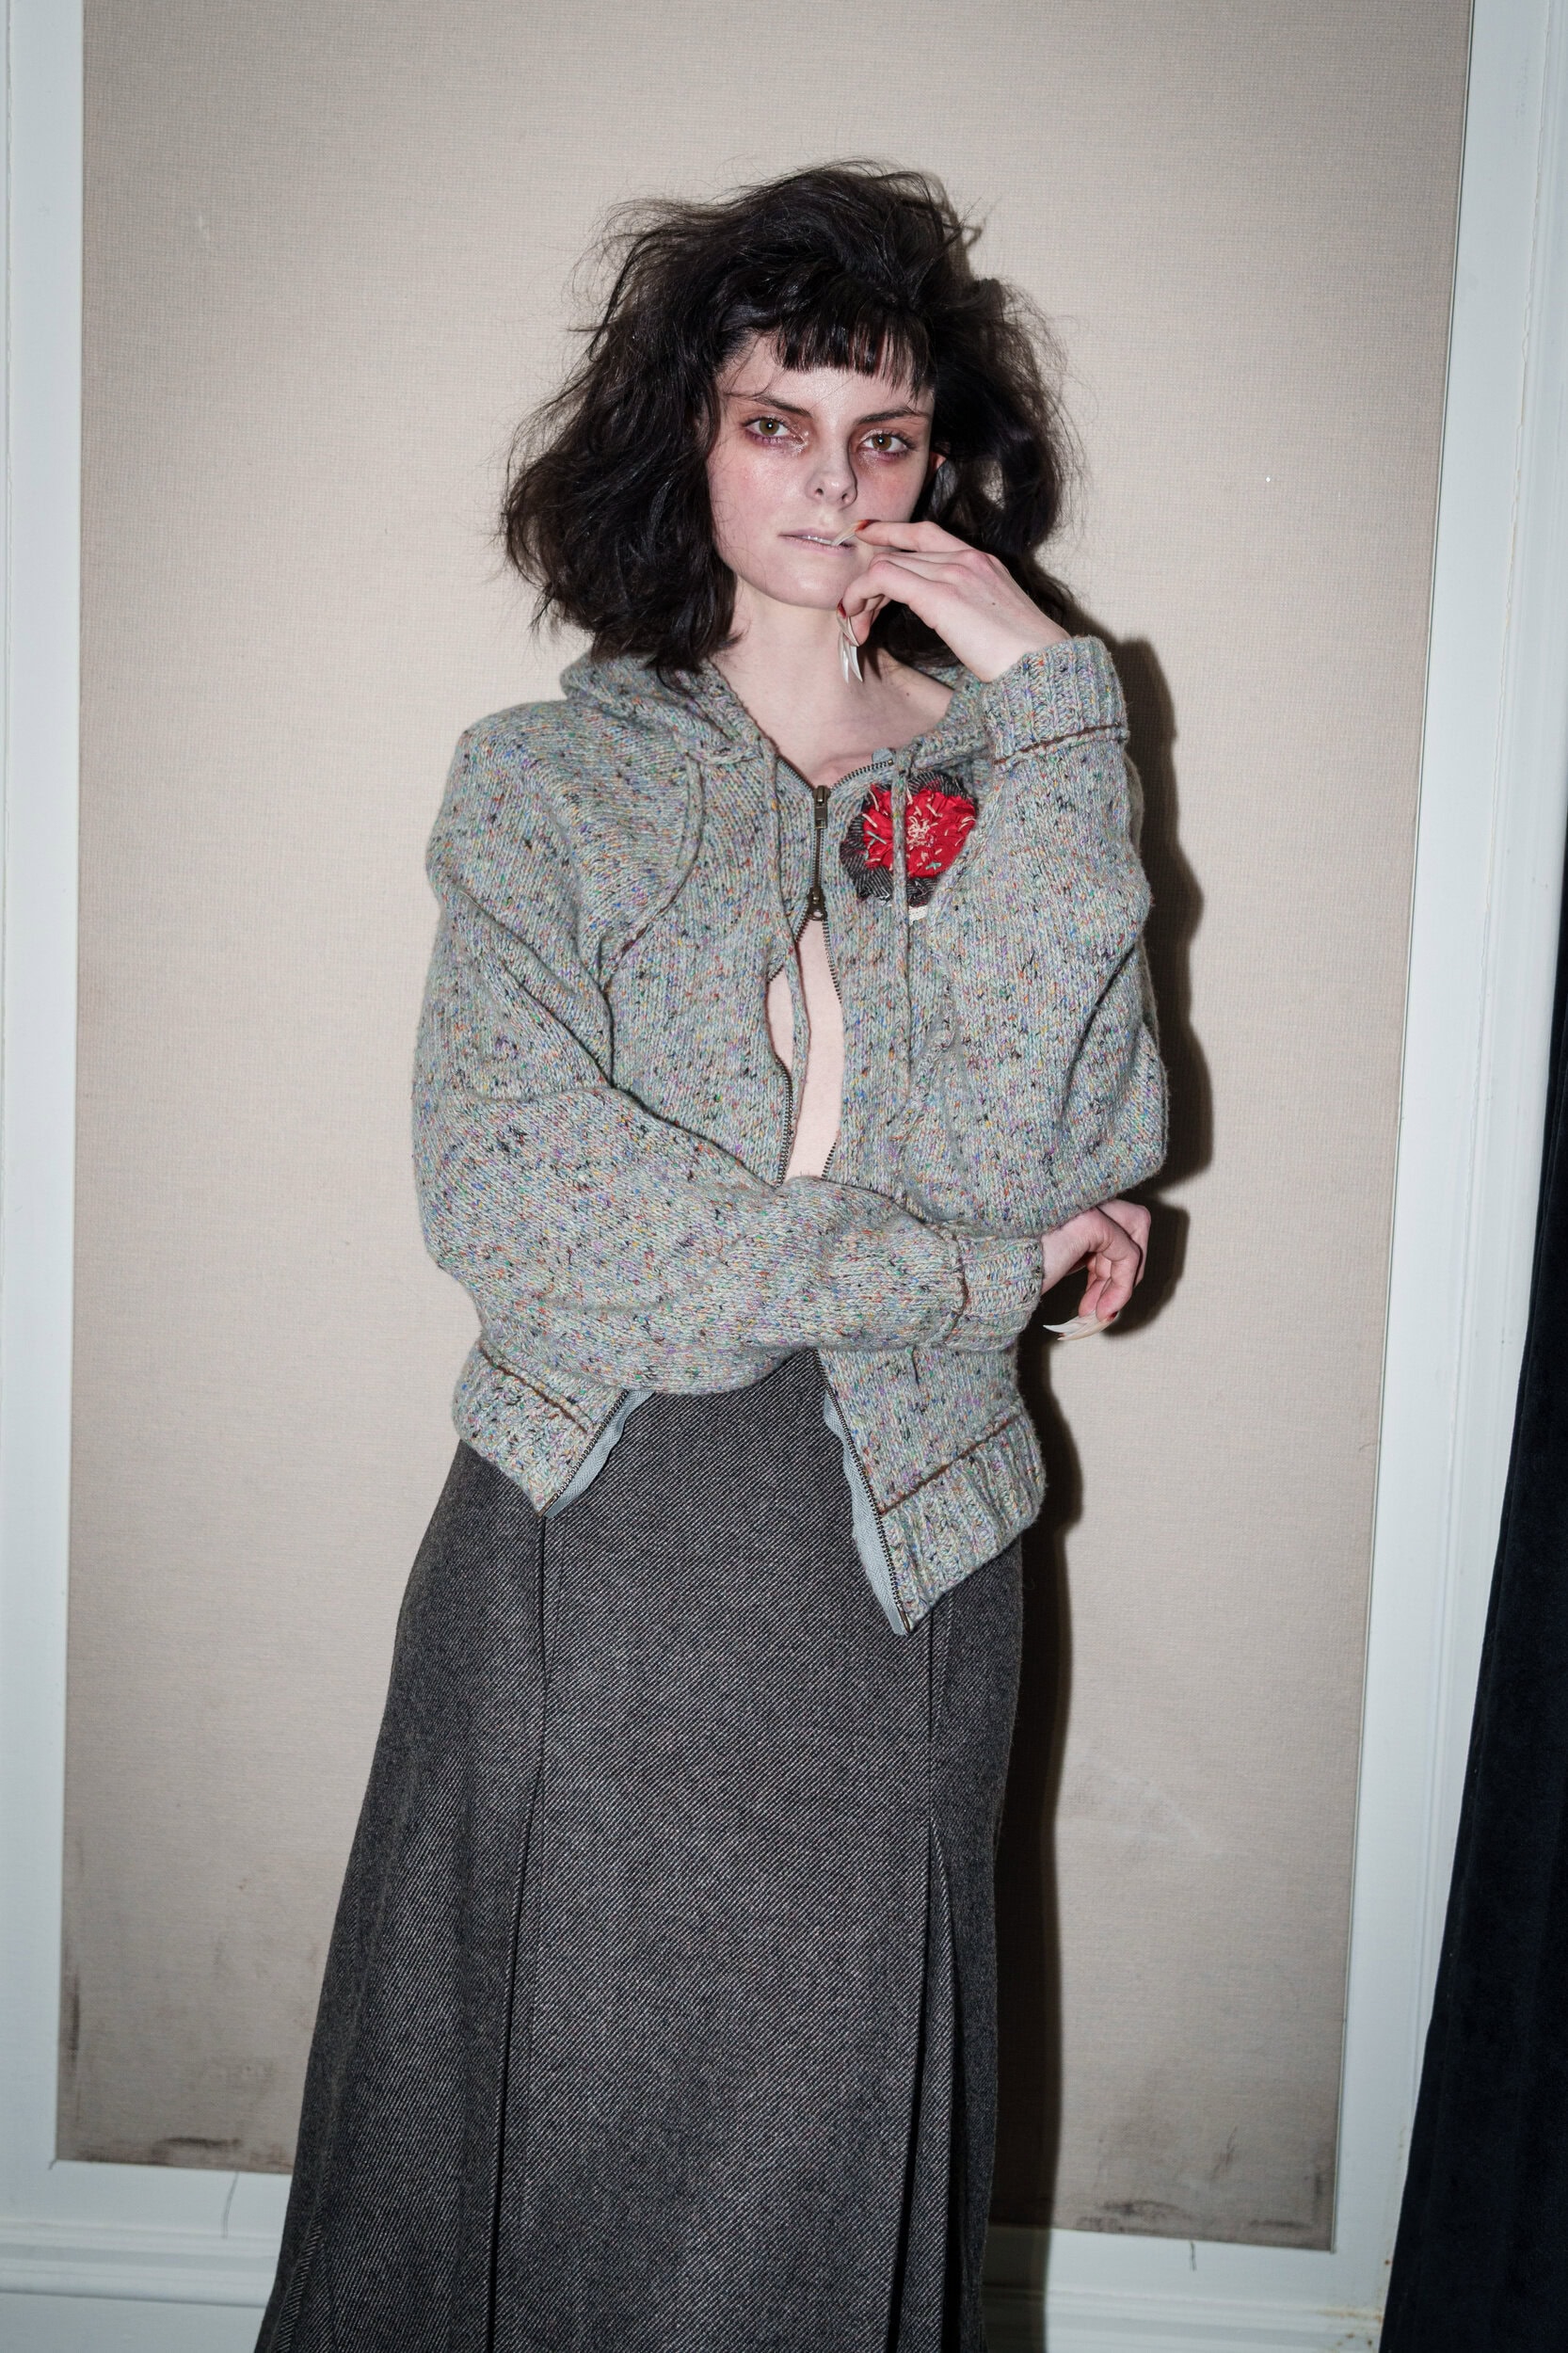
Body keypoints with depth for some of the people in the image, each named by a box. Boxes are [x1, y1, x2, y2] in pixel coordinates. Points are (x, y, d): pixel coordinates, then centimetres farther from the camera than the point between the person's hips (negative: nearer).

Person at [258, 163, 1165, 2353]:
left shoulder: (1017, 775, 3)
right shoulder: (545, 777, 0)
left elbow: (1081, 1154, -14)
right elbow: (504, 1191, -14)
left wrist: (1043, 701, -14)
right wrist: (950, 1263, -13)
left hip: (895, 1567, 1)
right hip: (585, 1554, 0)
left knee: (819, 2138, 13)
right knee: (544, 2120, 13)